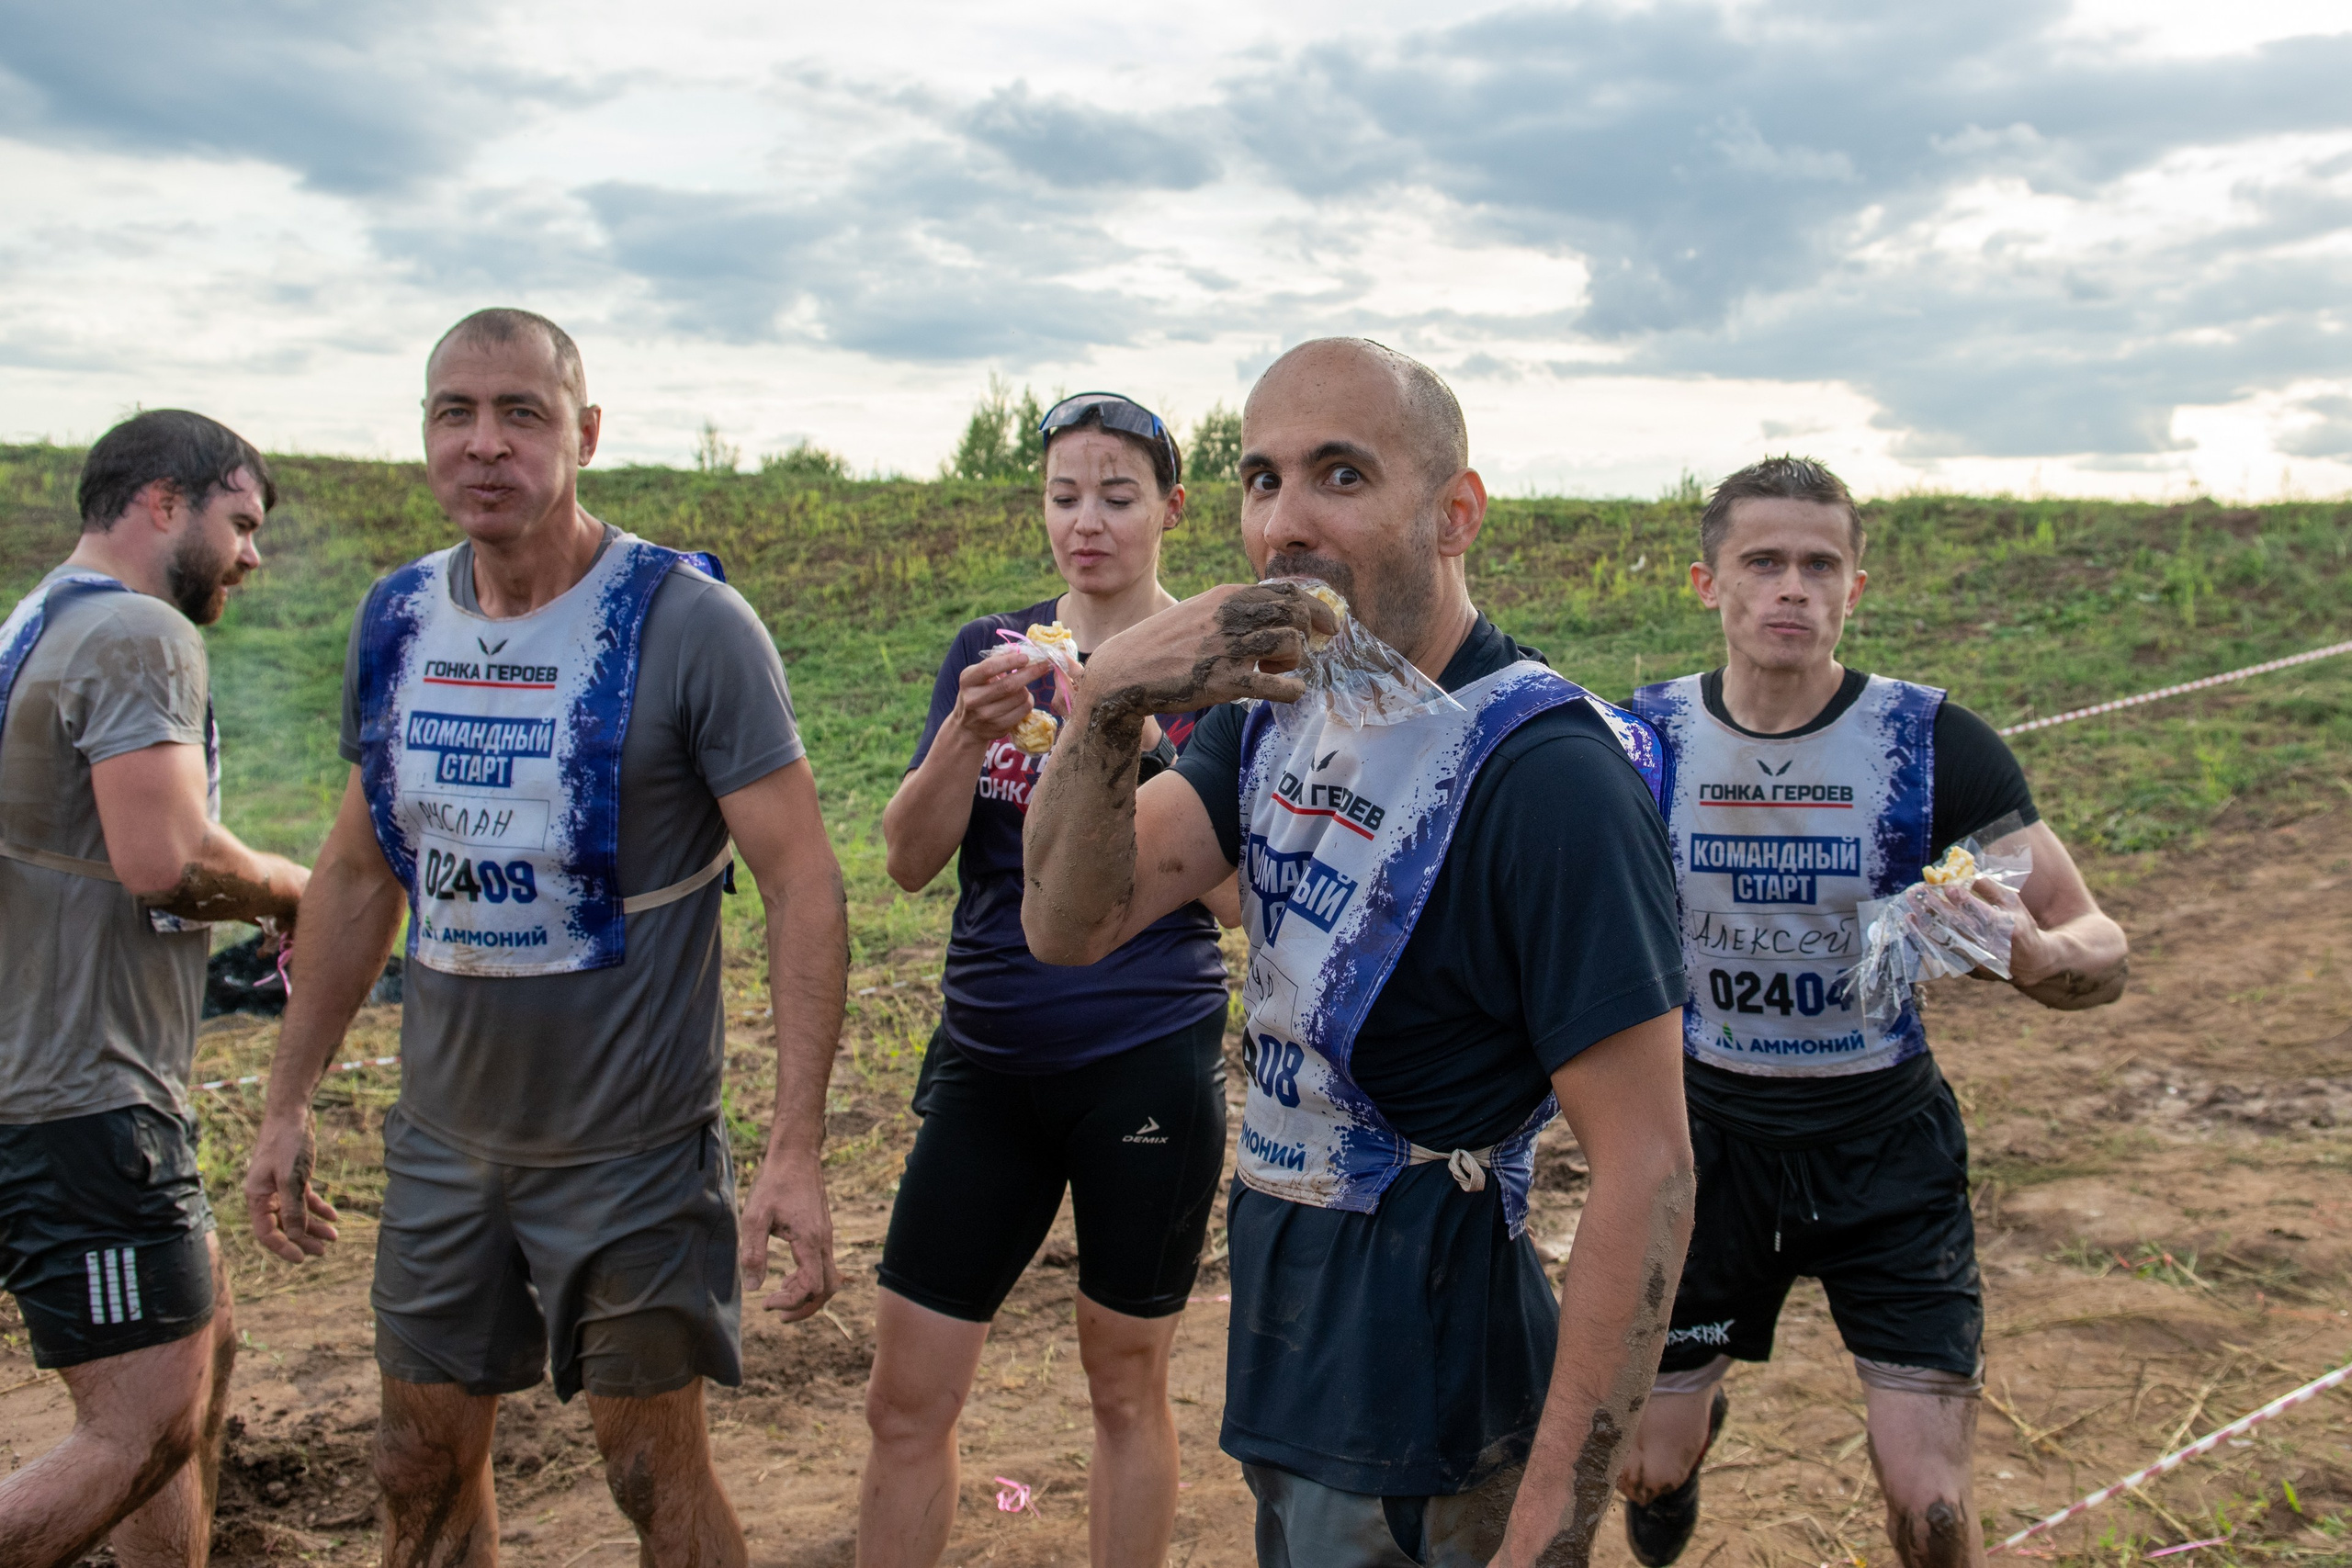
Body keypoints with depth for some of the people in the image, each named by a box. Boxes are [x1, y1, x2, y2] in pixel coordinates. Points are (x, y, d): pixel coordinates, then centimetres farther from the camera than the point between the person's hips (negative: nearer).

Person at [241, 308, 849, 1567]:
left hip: (633, 1146, -5)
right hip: (442, 1135, 5)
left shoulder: (690, 624, -15)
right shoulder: (396, 622, 2)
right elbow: (359, 872, 12)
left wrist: (797, 1151, -22)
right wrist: (288, 1102, 12)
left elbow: (801, 882, -16)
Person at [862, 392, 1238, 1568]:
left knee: (1126, 1382, 11)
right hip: (986, 1061, 3)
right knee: (906, 1397, 5)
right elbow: (910, 859, -2)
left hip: (1150, 1063, -3)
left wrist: (1141, 753, -24)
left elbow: (1235, 892, -10)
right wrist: (969, 729, -19)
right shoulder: (988, 651, 7)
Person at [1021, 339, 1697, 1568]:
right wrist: (1105, 707, -23)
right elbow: (1071, 926, -5)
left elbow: (1645, 1170, -24)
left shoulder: (1546, 773, -23)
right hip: (1283, 1324, 8)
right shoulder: (1278, 704, 3)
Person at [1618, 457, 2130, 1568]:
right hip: (1709, 1132, 2)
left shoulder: (1936, 747, -13)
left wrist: (2033, 951, -37)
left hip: (1886, 1145, -1)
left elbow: (2102, 955, -13)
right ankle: (1687, 1422, 46)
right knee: (1648, 1473, 11)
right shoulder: (1647, 740, -9)